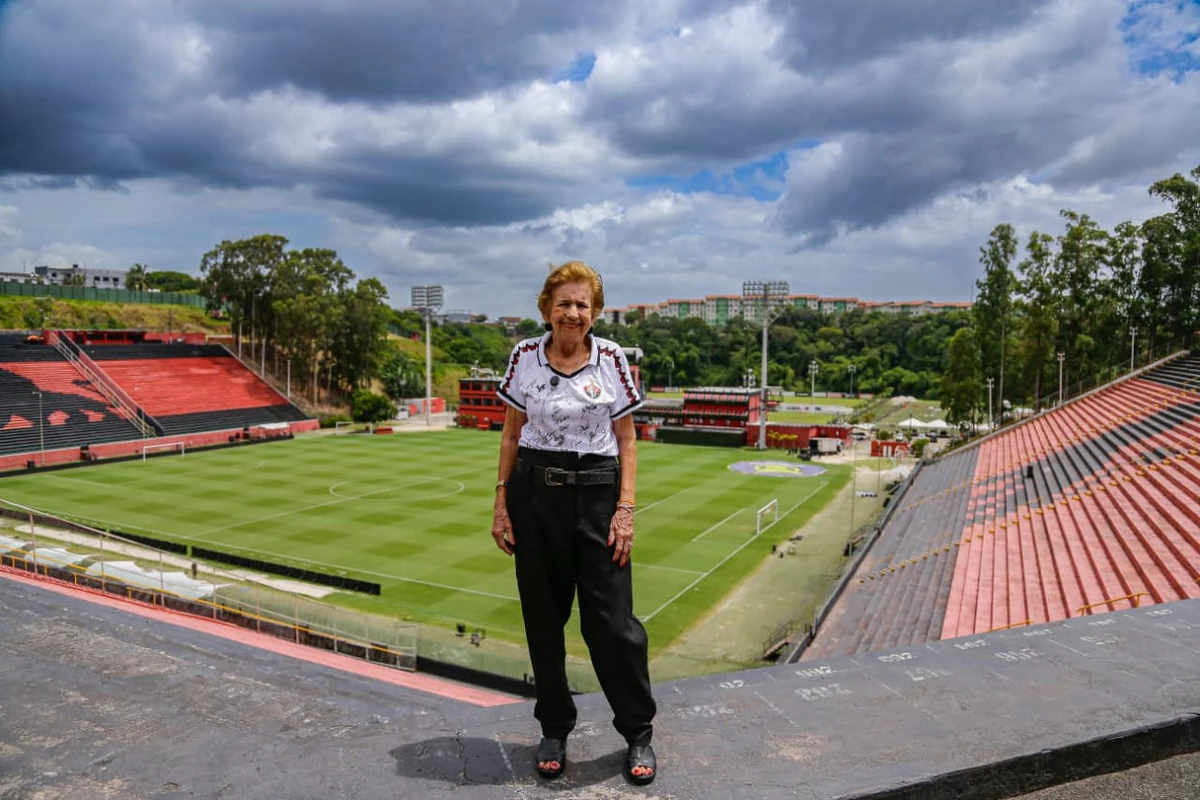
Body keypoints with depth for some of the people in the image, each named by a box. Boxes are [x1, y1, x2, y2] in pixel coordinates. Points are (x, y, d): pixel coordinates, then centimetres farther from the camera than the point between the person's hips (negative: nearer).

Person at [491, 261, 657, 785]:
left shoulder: (612, 359, -3)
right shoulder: (524, 357, 0)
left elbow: (626, 440, 1)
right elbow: (512, 434, 7)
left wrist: (625, 510, -6)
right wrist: (501, 503, 3)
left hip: (597, 495, -1)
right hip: (535, 496, 2)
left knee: (611, 619, 0)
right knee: (542, 618, 10)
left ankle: (638, 733, 20)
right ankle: (554, 730, 29)